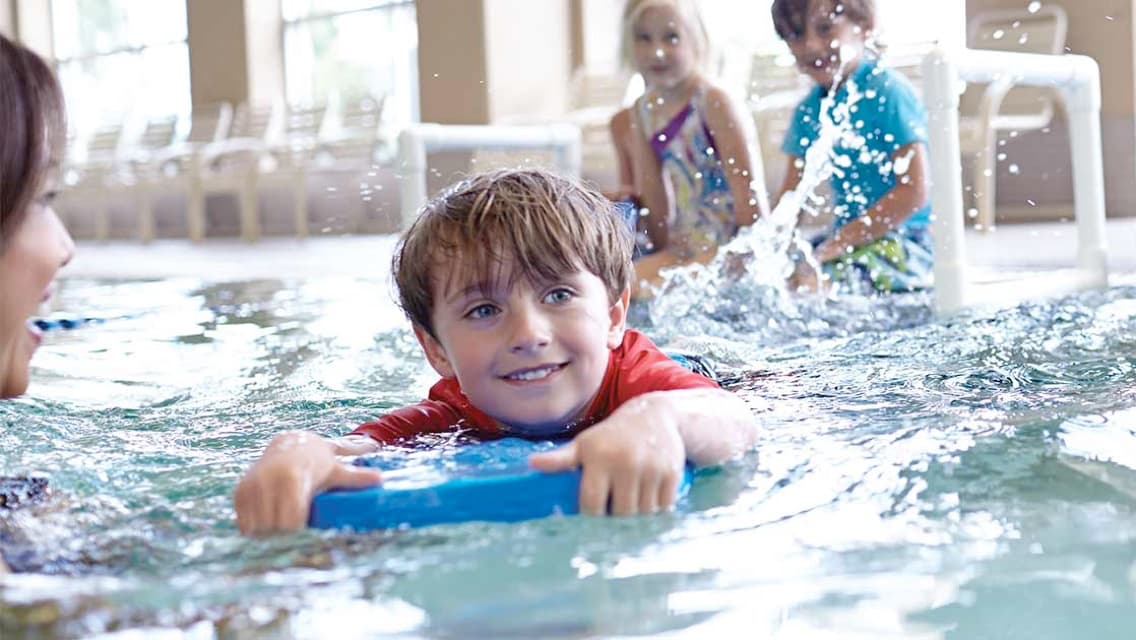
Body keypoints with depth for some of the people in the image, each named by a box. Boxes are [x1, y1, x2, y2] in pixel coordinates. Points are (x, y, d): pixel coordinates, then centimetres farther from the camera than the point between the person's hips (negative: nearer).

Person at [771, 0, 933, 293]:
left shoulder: (887, 92, -13)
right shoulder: (809, 110, 8)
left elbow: (915, 192, -18)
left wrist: (828, 251, -21)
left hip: (902, 245, -8)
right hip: (845, 240, 8)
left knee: (807, 283, -32)